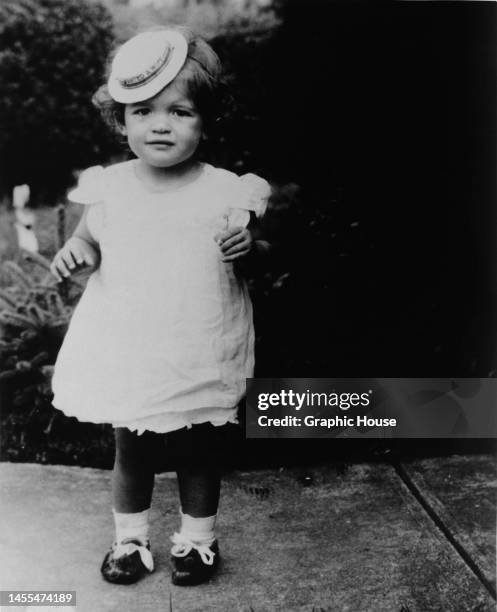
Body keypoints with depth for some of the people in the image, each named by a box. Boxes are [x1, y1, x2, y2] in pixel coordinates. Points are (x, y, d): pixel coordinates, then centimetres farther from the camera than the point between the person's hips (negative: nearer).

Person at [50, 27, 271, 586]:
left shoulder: (227, 192, -9)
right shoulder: (108, 189, -5)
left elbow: (259, 260, 2)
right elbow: (92, 236, 11)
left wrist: (248, 246, -20)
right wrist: (78, 249, -12)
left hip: (201, 361, -1)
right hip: (128, 356, 2)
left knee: (200, 454, 15)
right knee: (131, 453, 17)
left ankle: (196, 537, 39)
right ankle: (130, 538, 39)